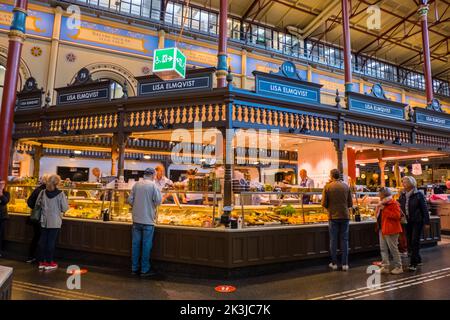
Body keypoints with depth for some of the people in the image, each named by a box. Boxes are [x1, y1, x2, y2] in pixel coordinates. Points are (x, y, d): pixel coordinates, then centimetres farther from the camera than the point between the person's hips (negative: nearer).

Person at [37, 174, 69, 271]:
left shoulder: (42, 192, -3)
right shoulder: (60, 194, -13)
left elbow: (37, 204, 7)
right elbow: (65, 208, -8)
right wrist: (65, 199, 7)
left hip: (44, 221, 4)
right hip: (55, 222, -3)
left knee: (42, 241, 13)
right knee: (51, 242, 5)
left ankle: (41, 262, 22)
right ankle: (49, 263, 14)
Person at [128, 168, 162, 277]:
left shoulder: (136, 185, 3)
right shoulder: (153, 185, -10)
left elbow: (130, 200, 3)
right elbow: (158, 200, -15)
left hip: (136, 219, 5)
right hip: (148, 220, -5)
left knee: (135, 244, 13)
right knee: (146, 245, 5)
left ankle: (134, 268, 23)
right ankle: (145, 270, 14)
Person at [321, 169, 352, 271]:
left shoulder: (327, 186, -7)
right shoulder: (346, 186, 0)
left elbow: (324, 203, -8)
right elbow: (350, 204, 2)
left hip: (333, 216, -2)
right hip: (345, 216, 2)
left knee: (333, 240, 8)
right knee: (344, 240, 9)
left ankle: (334, 263, 15)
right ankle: (345, 264, 12)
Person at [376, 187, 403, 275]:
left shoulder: (394, 203, -11)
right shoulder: (382, 204, 16)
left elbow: (397, 215, -23)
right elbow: (378, 215, 23)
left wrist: (384, 210, -23)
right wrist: (378, 208, 3)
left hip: (390, 230, -9)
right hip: (382, 229, 9)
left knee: (393, 249, 1)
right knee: (383, 249, 10)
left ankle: (398, 267, 14)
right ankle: (385, 267, 16)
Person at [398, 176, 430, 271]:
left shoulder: (418, 194, -10)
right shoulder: (402, 195, 4)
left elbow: (424, 209, -8)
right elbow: (400, 207, 11)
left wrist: (427, 222, -9)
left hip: (417, 221, -5)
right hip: (407, 222, 5)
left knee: (415, 241, -4)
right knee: (409, 242, 10)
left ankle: (413, 263, 2)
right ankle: (418, 260, 27)